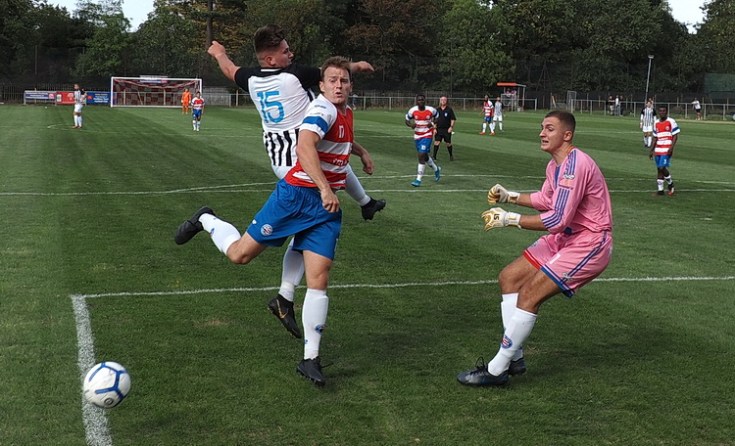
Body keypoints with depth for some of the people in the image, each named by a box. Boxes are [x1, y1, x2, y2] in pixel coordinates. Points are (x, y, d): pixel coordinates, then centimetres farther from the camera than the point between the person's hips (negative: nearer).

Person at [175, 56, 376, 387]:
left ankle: (310, 359, 2)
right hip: (296, 194, -6)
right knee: (240, 254, 2)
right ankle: (206, 221, 34)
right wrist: (324, 188, -42)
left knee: (319, 278, -5)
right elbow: (304, 146, -35)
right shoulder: (323, 109, -15)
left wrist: (361, 151, 29)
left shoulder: (345, 111, 12)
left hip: (326, 206, 6)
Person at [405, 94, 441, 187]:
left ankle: (418, 179, -10)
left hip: (427, 135, -4)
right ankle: (436, 169, 45)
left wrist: (432, 123, -11)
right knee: (425, 156, 16)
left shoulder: (431, 110, -10)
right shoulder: (412, 110, -7)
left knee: (421, 155, -15)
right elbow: (407, 120, 6)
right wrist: (411, 124, -16)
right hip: (417, 136, 4)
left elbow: (436, 117, 9)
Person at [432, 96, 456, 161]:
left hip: (447, 130, -2)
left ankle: (451, 156, 24)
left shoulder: (449, 110, -1)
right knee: (436, 142, -9)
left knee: (448, 143, 5)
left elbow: (453, 119, 0)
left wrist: (451, 127, -10)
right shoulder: (437, 110, 5)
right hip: (438, 129, 2)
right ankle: (434, 156, -5)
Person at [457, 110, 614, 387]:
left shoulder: (575, 165, -25)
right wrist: (508, 196, 11)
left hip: (589, 244, -11)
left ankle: (496, 371, -7)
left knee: (529, 295, -17)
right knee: (509, 278, 7)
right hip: (565, 237, 11)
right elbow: (546, 199, 23)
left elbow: (557, 220, -29)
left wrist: (510, 219, -24)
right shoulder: (555, 164, 7)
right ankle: (514, 358, 11)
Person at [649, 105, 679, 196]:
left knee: (662, 168, -13)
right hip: (658, 150, 6)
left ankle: (670, 183, 12)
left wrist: (671, 148, -16)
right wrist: (651, 150, 15)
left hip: (667, 150, -6)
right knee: (659, 169, 6)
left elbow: (675, 136, -6)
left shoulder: (671, 122, -5)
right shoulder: (656, 124, 13)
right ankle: (660, 189, 10)